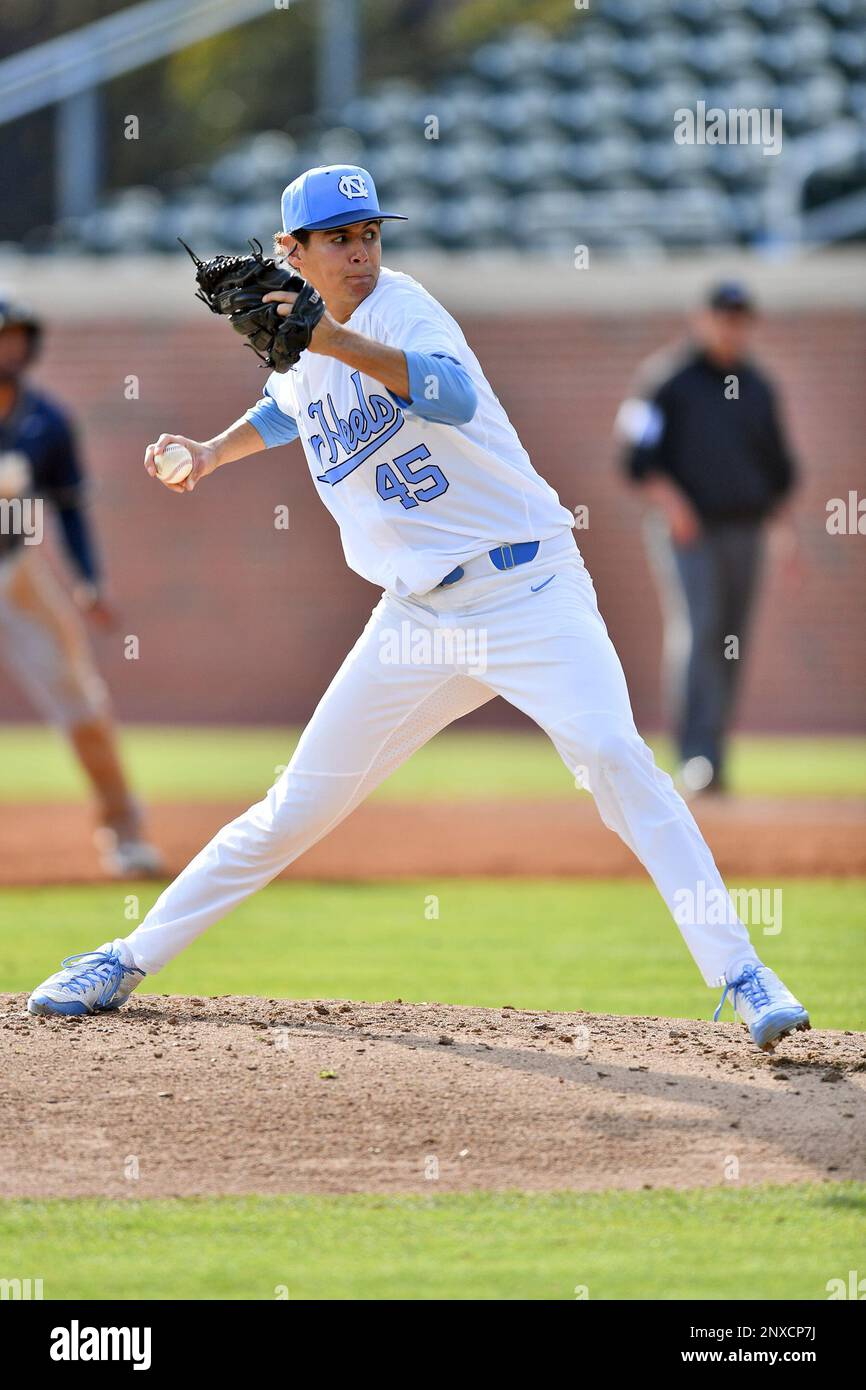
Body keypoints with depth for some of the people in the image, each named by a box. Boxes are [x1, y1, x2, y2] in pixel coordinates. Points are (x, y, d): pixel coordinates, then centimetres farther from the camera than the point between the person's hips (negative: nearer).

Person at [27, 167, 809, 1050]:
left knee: (610, 753, -26)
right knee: (297, 808, 7)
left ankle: (741, 976, -26)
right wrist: (214, 452, 20)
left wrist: (340, 343, -43)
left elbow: (454, 395, -34)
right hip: (417, 617, 5)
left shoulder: (399, 307, -11)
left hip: (524, 588, -5)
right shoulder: (299, 348, 9)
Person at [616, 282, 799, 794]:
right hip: (685, 531, -5)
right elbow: (638, 454, -5)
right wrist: (667, 498, -20)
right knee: (694, 633, -19)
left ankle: (714, 766, 13)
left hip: (744, 533, 5)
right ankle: (696, 758, -28)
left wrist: (787, 525, 9)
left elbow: (779, 466, 19)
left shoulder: (759, 388, 14)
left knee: (731, 650, 5)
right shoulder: (667, 378, -1)